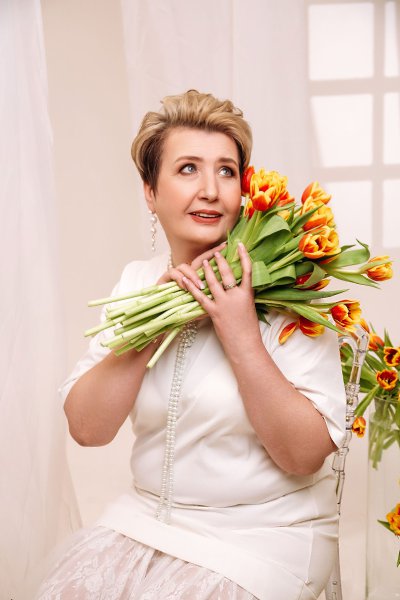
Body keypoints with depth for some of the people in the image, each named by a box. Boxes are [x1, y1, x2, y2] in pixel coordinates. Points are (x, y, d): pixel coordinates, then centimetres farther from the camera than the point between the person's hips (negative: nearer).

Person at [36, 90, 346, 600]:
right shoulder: (137, 280, 1)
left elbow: (304, 456, -16)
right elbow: (87, 428, -7)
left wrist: (241, 334, -23)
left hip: (261, 533, -3)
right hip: (145, 515, 4)